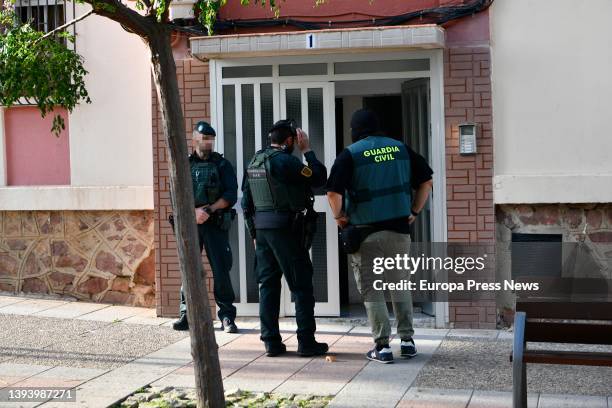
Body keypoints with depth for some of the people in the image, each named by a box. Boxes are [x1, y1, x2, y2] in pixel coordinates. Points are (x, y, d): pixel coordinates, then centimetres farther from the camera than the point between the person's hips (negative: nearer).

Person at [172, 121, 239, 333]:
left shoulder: (222, 165, 5)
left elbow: (230, 196, -4)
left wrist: (208, 209, -15)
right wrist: (193, 212, -11)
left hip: (216, 224, -2)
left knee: (222, 271, -4)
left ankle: (227, 317, 2)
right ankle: (187, 315, 12)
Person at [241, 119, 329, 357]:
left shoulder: (254, 163, 12)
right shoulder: (284, 161, -12)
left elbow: (246, 203, 15)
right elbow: (319, 178, -11)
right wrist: (307, 150, -1)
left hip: (262, 229, 7)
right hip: (286, 229, -7)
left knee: (268, 284, 9)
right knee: (301, 285, -1)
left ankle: (271, 342, 10)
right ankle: (306, 342, 0)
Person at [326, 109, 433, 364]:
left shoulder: (350, 154, -5)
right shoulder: (401, 149, 7)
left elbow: (333, 192, -15)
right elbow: (426, 181, 8)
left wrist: (339, 216, 1)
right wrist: (414, 211, 14)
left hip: (366, 231, -4)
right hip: (399, 230, 4)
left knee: (370, 288, 5)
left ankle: (382, 346, 1)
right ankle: (407, 340, 16)